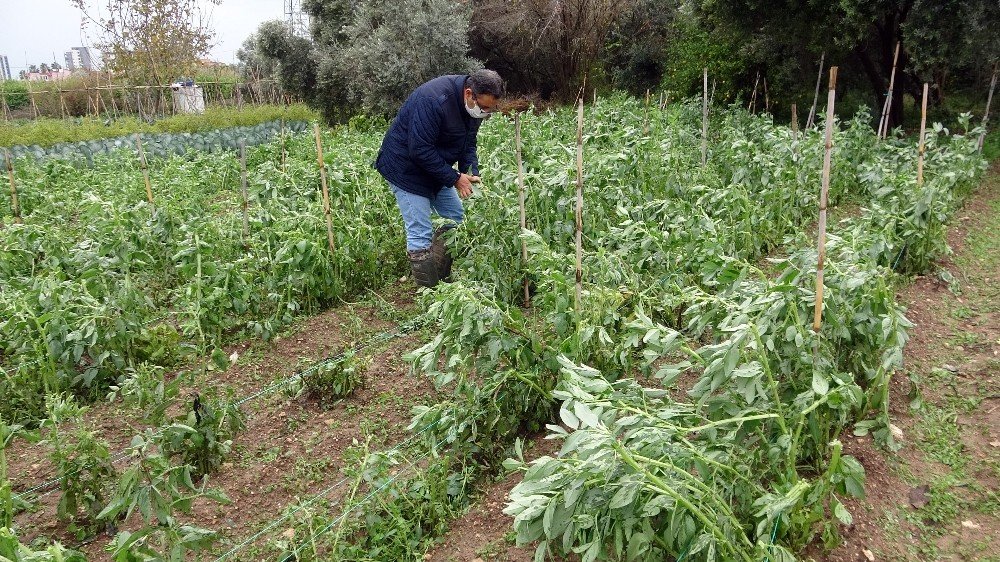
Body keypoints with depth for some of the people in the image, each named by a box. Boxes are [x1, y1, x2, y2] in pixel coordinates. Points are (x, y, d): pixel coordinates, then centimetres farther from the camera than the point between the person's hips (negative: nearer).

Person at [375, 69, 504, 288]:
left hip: (435, 167, 9)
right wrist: (455, 178, -26)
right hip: (406, 168, -9)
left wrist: (471, 172, -12)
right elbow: (420, 150, -30)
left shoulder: (475, 104, -5)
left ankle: (444, 278, 19)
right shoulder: (434, 100, -32)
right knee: (420, 234, -9)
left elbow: (468, 143, 6)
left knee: (457, 219, 10)